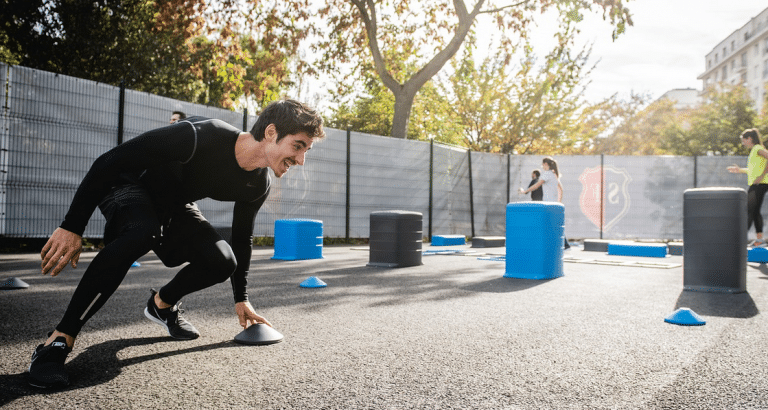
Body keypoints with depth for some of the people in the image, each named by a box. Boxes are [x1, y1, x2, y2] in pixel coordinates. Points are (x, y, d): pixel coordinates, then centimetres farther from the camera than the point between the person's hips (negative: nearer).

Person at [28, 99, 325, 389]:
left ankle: (162, 304, 16)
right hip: (128, 184, -6)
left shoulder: (257, 185, -14)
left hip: (174, 205, 6)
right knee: (142, 231, -39)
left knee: (222, 262, -16)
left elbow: (242, 237, 3)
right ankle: (59, 341, -28)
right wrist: (72, 227, -29)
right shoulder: (200, 136, -37)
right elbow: (109, 162, -30)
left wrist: (241, 299, 5)